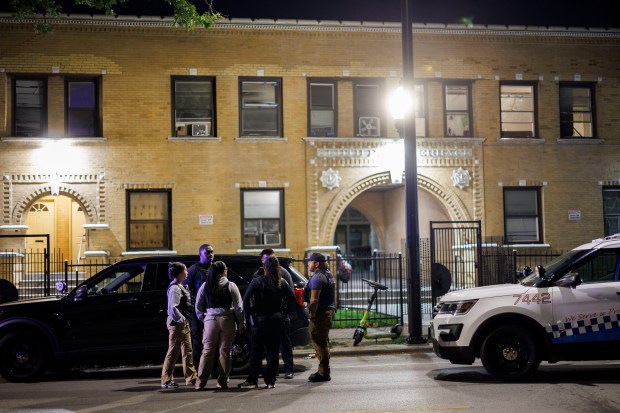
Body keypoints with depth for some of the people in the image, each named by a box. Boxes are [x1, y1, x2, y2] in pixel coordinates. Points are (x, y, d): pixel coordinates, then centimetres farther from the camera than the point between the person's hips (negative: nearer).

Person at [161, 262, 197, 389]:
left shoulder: (180, 287, 14)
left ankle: (191, 377, 21)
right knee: (173, 351, -4)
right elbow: (172, 308, -23)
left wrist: (185, 320, 12)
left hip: (183, 322, 10)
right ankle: (166, 380, 3)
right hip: (176, 323, -10)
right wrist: (181, 320, -20)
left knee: (187, 350, 13)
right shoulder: (174, 288, -17)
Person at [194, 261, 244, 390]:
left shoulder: (205, 286, 5)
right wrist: (241, 324, 3)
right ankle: (222, 382, 7)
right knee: (225, 351, 5)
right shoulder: (231, 286, -2)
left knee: (207, 351, 5)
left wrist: (203, 319, 17)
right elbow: (238, 307, -3)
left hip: (210, 320, 2)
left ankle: (200, 382, 3)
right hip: (227, 320, -2)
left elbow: (198, 306, 8)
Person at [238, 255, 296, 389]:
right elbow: (292, 298, 6)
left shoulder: (257, 282, -9)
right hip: (277, 321, 3)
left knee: (256, 351, 5)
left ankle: (252, 380, 7)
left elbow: (246, 299, -15)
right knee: (273, 351, 9)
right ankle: (270, 380, 11)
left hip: (260, 320, -3)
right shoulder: (282, 284, 2)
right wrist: (282, 311, 10)